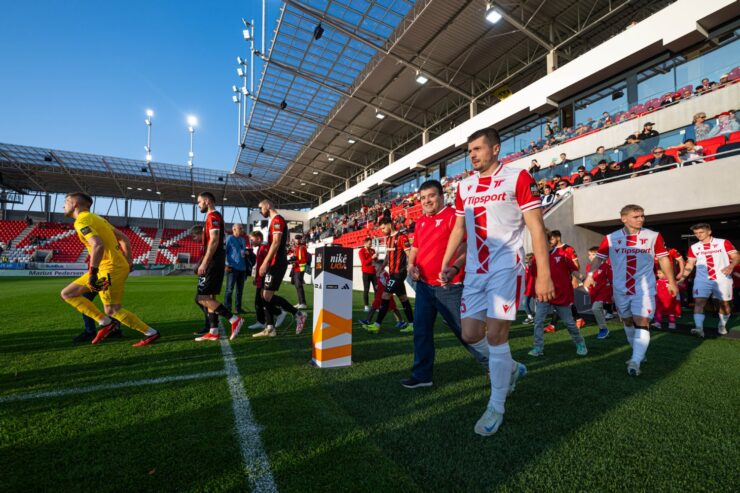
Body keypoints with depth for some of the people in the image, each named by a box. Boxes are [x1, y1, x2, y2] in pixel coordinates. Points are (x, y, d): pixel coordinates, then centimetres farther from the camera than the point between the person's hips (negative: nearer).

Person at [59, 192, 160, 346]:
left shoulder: (81, 221, -11)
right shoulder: (96, 218, 17)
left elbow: (98, 245, -28)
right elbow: (124, 238, 17)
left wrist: (92, 272, -25)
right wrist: (128, 262, 20)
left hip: (111, 269, -10)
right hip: (117, 266, 10)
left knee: (112, 310, -2)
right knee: (67, 294, 14)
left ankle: (150, 333, 5)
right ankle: (105, 322, 7)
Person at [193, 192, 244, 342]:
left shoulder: (213, 216, -12)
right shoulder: (213, 217, 20)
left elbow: (214, 241, -21)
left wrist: (204, 263, -23)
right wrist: (204, 262, 23)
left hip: (212, 263, -10)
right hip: (214, 263, 10)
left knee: (202, 298, -8)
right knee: (210, 297, 11)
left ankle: (234, 319, -9)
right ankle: (214, 332, 16)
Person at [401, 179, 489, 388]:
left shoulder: (453, 216, -10)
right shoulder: (421, 221, 13)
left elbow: (464, 247, -18)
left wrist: (454, 268, -34)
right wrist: (411, 265, 2)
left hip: (448, 287, -7)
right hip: (424, 286, 7)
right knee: (421, 330, 10)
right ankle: (422, 375, 25)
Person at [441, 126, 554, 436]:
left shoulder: (517, 178, -4)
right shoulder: (464, 186, 12)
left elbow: (536, 228, -7)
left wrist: (544, 275, -12)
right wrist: (446, 264, 11)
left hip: (505, 268, -5)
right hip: (474, 271, 6)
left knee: (495, 335, -6)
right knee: (469, 334, 7)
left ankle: (496, 407, 16)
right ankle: (511, 368, 37)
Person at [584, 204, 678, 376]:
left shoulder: (653, 236, -2)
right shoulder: (611, 238, -3)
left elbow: (663, 259, 7)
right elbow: (599, 257, 1)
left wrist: (671, 281, 10)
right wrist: (590, 274, -14)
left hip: (644, 289, -2)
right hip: (620, 289, 2)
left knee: (641, 323, -12)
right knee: (628, 322, 16)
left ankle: (635, 362, -12)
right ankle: (639, 354, 36)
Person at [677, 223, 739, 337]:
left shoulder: (723, 243, 1)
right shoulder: (694, 247, 7)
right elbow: (690, 264, 11)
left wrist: (731, 266, -22)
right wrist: (682, 277, 0)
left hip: (722, 279, -1)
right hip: (702, 279, 1)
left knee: (725, 303, 10)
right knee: (699, 302, -12)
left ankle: (722, 325, 31)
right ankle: (699, 328, -17)